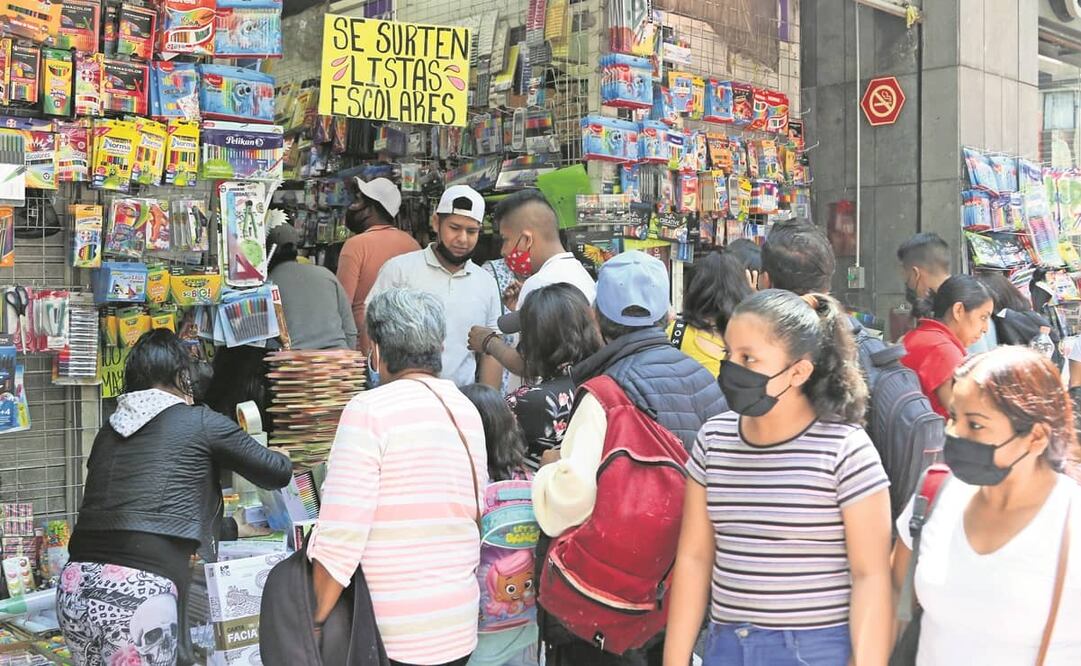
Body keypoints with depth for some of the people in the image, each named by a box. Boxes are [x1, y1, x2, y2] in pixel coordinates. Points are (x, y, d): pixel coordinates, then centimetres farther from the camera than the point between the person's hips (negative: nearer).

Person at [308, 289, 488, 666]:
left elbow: (340, 536, -17)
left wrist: (315, 624, -9)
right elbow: (475, 514, 8)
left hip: (390, 633, -6)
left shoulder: (370, 411, -13)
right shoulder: (468, 411, 6)